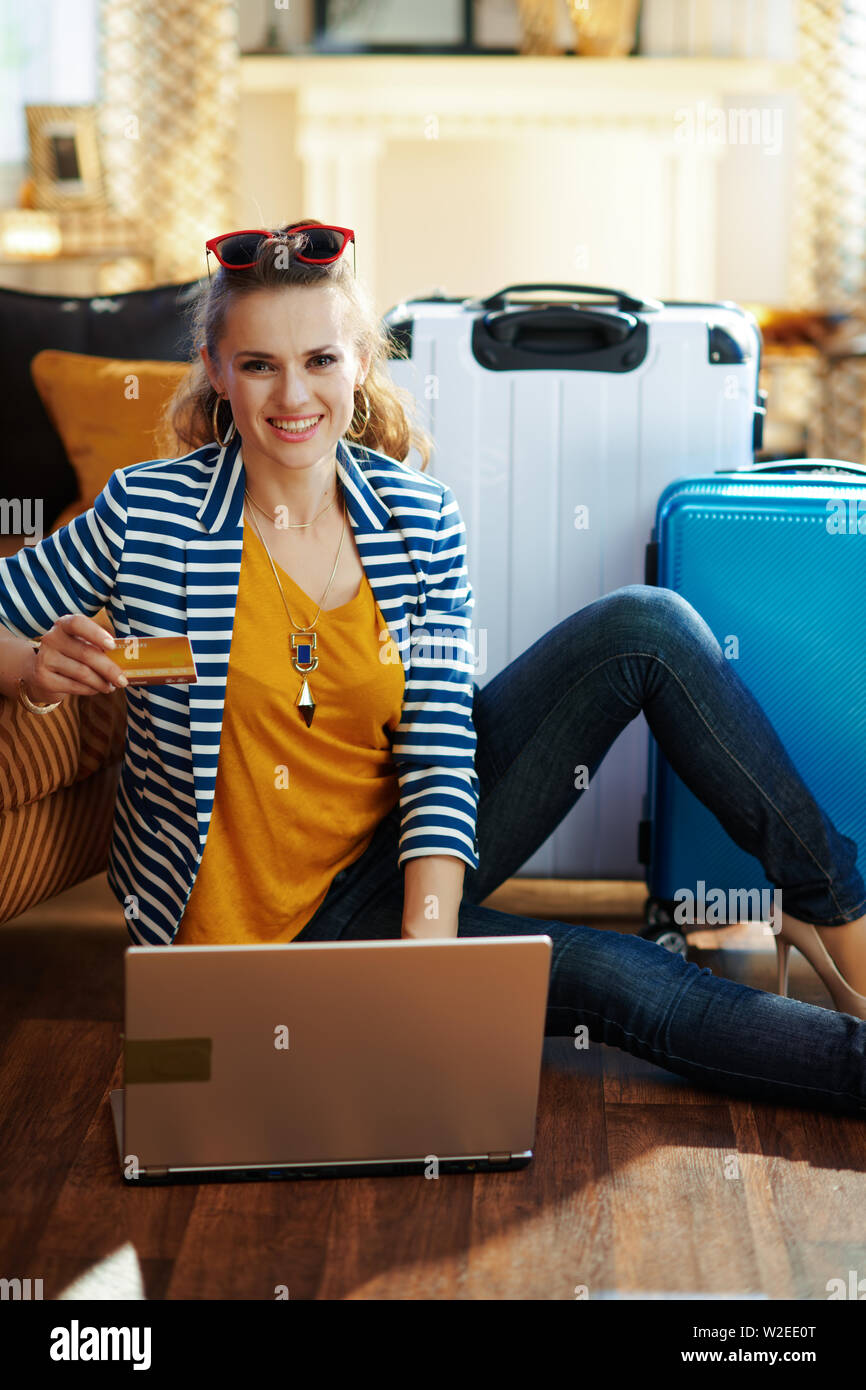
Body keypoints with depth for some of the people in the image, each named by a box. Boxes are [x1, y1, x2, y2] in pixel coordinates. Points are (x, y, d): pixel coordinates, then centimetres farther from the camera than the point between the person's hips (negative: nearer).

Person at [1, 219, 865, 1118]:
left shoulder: (419, 517, -4)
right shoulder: (147, 514, -11)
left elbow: (438, 743, -9)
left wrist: (430, 933, -22)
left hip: (403, 853, 4)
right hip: (276, 922, -4)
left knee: (648, 626, -13)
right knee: (609, 977, -25)